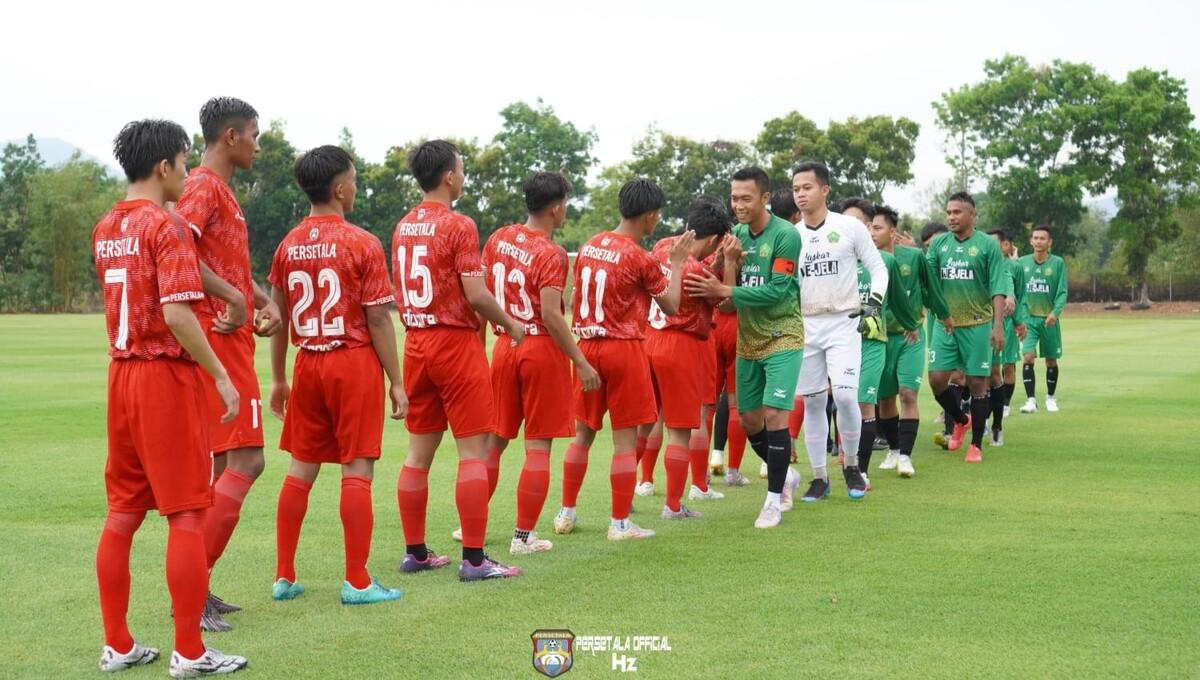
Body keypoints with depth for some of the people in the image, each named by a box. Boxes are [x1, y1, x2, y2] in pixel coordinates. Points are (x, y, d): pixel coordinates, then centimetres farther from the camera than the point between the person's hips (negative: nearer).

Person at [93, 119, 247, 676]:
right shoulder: (167, 227, -13)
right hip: (169, 377, -8)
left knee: (122, 512, 11)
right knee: (187, 514, -2)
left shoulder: (105, 230, 12)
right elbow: (176, 314, -21)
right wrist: (221, 376, -16)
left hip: (121, 374, 8)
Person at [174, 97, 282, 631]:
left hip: (229, 341, 10)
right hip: (221, 341, -10)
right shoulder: (204, 187, -12)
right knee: (245, 460, -11)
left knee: (225, 463, 13)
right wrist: (232, 297, -27)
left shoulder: (222, 191, 19)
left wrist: (262, 301, 7)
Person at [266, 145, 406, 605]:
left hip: (307, 364, 5)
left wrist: (278, 380, 19)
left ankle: (284, 576, 17)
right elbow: (378, 319, -10)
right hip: (355, 363, -5)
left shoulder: (288, 246, 6)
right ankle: (357, 582, 2)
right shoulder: (362, 244, -9)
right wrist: (396, 381, -4)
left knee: (301, 468, 13)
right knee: (357, 470, -1)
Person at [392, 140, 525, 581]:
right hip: (456, 342, -7)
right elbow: (476, 295, -16)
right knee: (473, 450, -4)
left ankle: (415, 552, 18)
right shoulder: (458, 226, -12)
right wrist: (511, 325, -2)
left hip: (416, 344, 7)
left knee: (419, 450, 12)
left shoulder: (403, 227, 10)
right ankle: (473, 559, -5)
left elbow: (399, 292, 14)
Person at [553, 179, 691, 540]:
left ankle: (566, 513, 22)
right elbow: (671, 306, -3)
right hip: (624, 348, -6)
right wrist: (677, 262, 6)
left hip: (588, 346, 6)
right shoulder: (641, 258, -13)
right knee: (625, 439, 1)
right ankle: (620, 523, 5)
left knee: (583, 434, 16)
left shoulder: (589, 246, 6)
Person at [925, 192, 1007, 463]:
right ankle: (961, 421, 27)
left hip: (978, 324, -3)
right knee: (937, 379, -2)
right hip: (945, 324, 3)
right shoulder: (939, 243, 7)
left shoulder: (987, 245, -3)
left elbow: (998, 288, -6)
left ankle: (976, 446, 12)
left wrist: (998, 325, -14)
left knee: (977, 383, 1)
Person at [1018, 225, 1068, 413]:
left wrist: (1055, 312, -21)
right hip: (1029, 318, 0)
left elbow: (1062, 292, -7)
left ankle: (1050, 397, 28)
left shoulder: (1058, 263, -4)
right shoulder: (1023, 262, 1)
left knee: (1051, 360, 9)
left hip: (1049, 319, 0)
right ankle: (1031, 400, -12)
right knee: (1028, 357, -14)